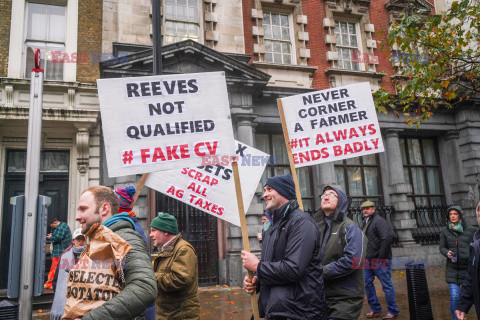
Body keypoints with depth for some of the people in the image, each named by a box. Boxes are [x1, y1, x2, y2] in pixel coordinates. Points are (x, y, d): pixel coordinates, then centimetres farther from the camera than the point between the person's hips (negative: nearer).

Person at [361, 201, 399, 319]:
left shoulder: (379, 221, -12)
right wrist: (365, 256, 15)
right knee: (367, 284, 10)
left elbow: (387, 238, -23)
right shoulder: (366, 222, 17)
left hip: (380, 260, -9)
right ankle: (375, 309, 21)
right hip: (368, 260, 9)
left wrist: (381, 255, -21)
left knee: (386, 285, 0)